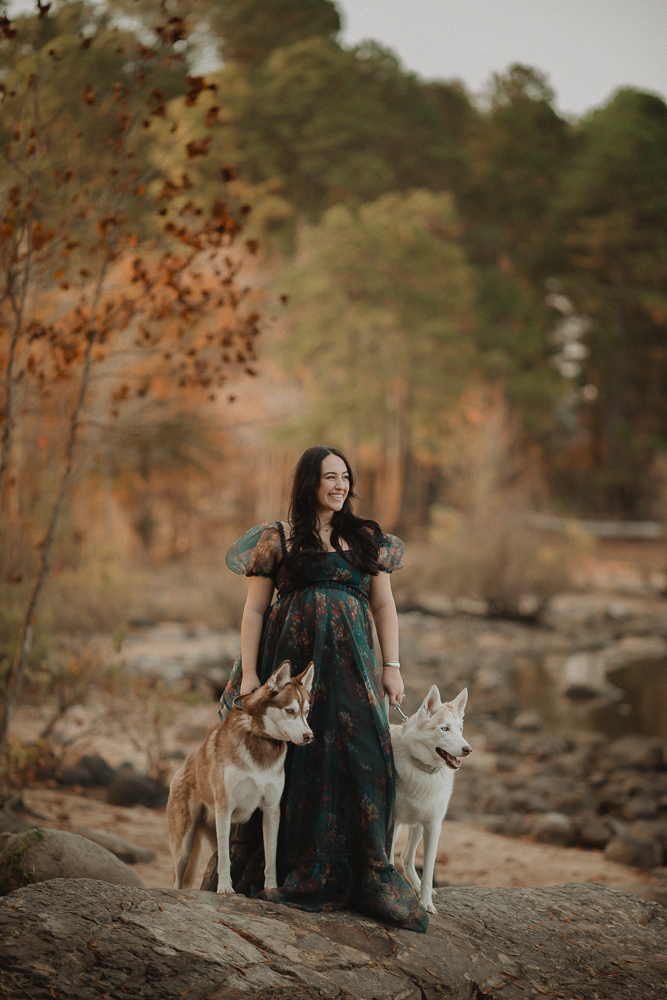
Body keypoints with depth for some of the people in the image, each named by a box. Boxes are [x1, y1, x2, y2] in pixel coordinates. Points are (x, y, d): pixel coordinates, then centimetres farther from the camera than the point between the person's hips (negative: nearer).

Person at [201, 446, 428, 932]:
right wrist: (249, 673, -6)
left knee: (362, 760, -7)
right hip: (291, 664, -2)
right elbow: (255, 609, 2)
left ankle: (369, 878, -1)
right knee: (291, 762, 1)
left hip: (350, 669, 2)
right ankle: (275, 873, 12)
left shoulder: (367, 539, 12)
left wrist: (392, 665, 3)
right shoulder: (278, 539, 3)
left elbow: (384, 606, 12)